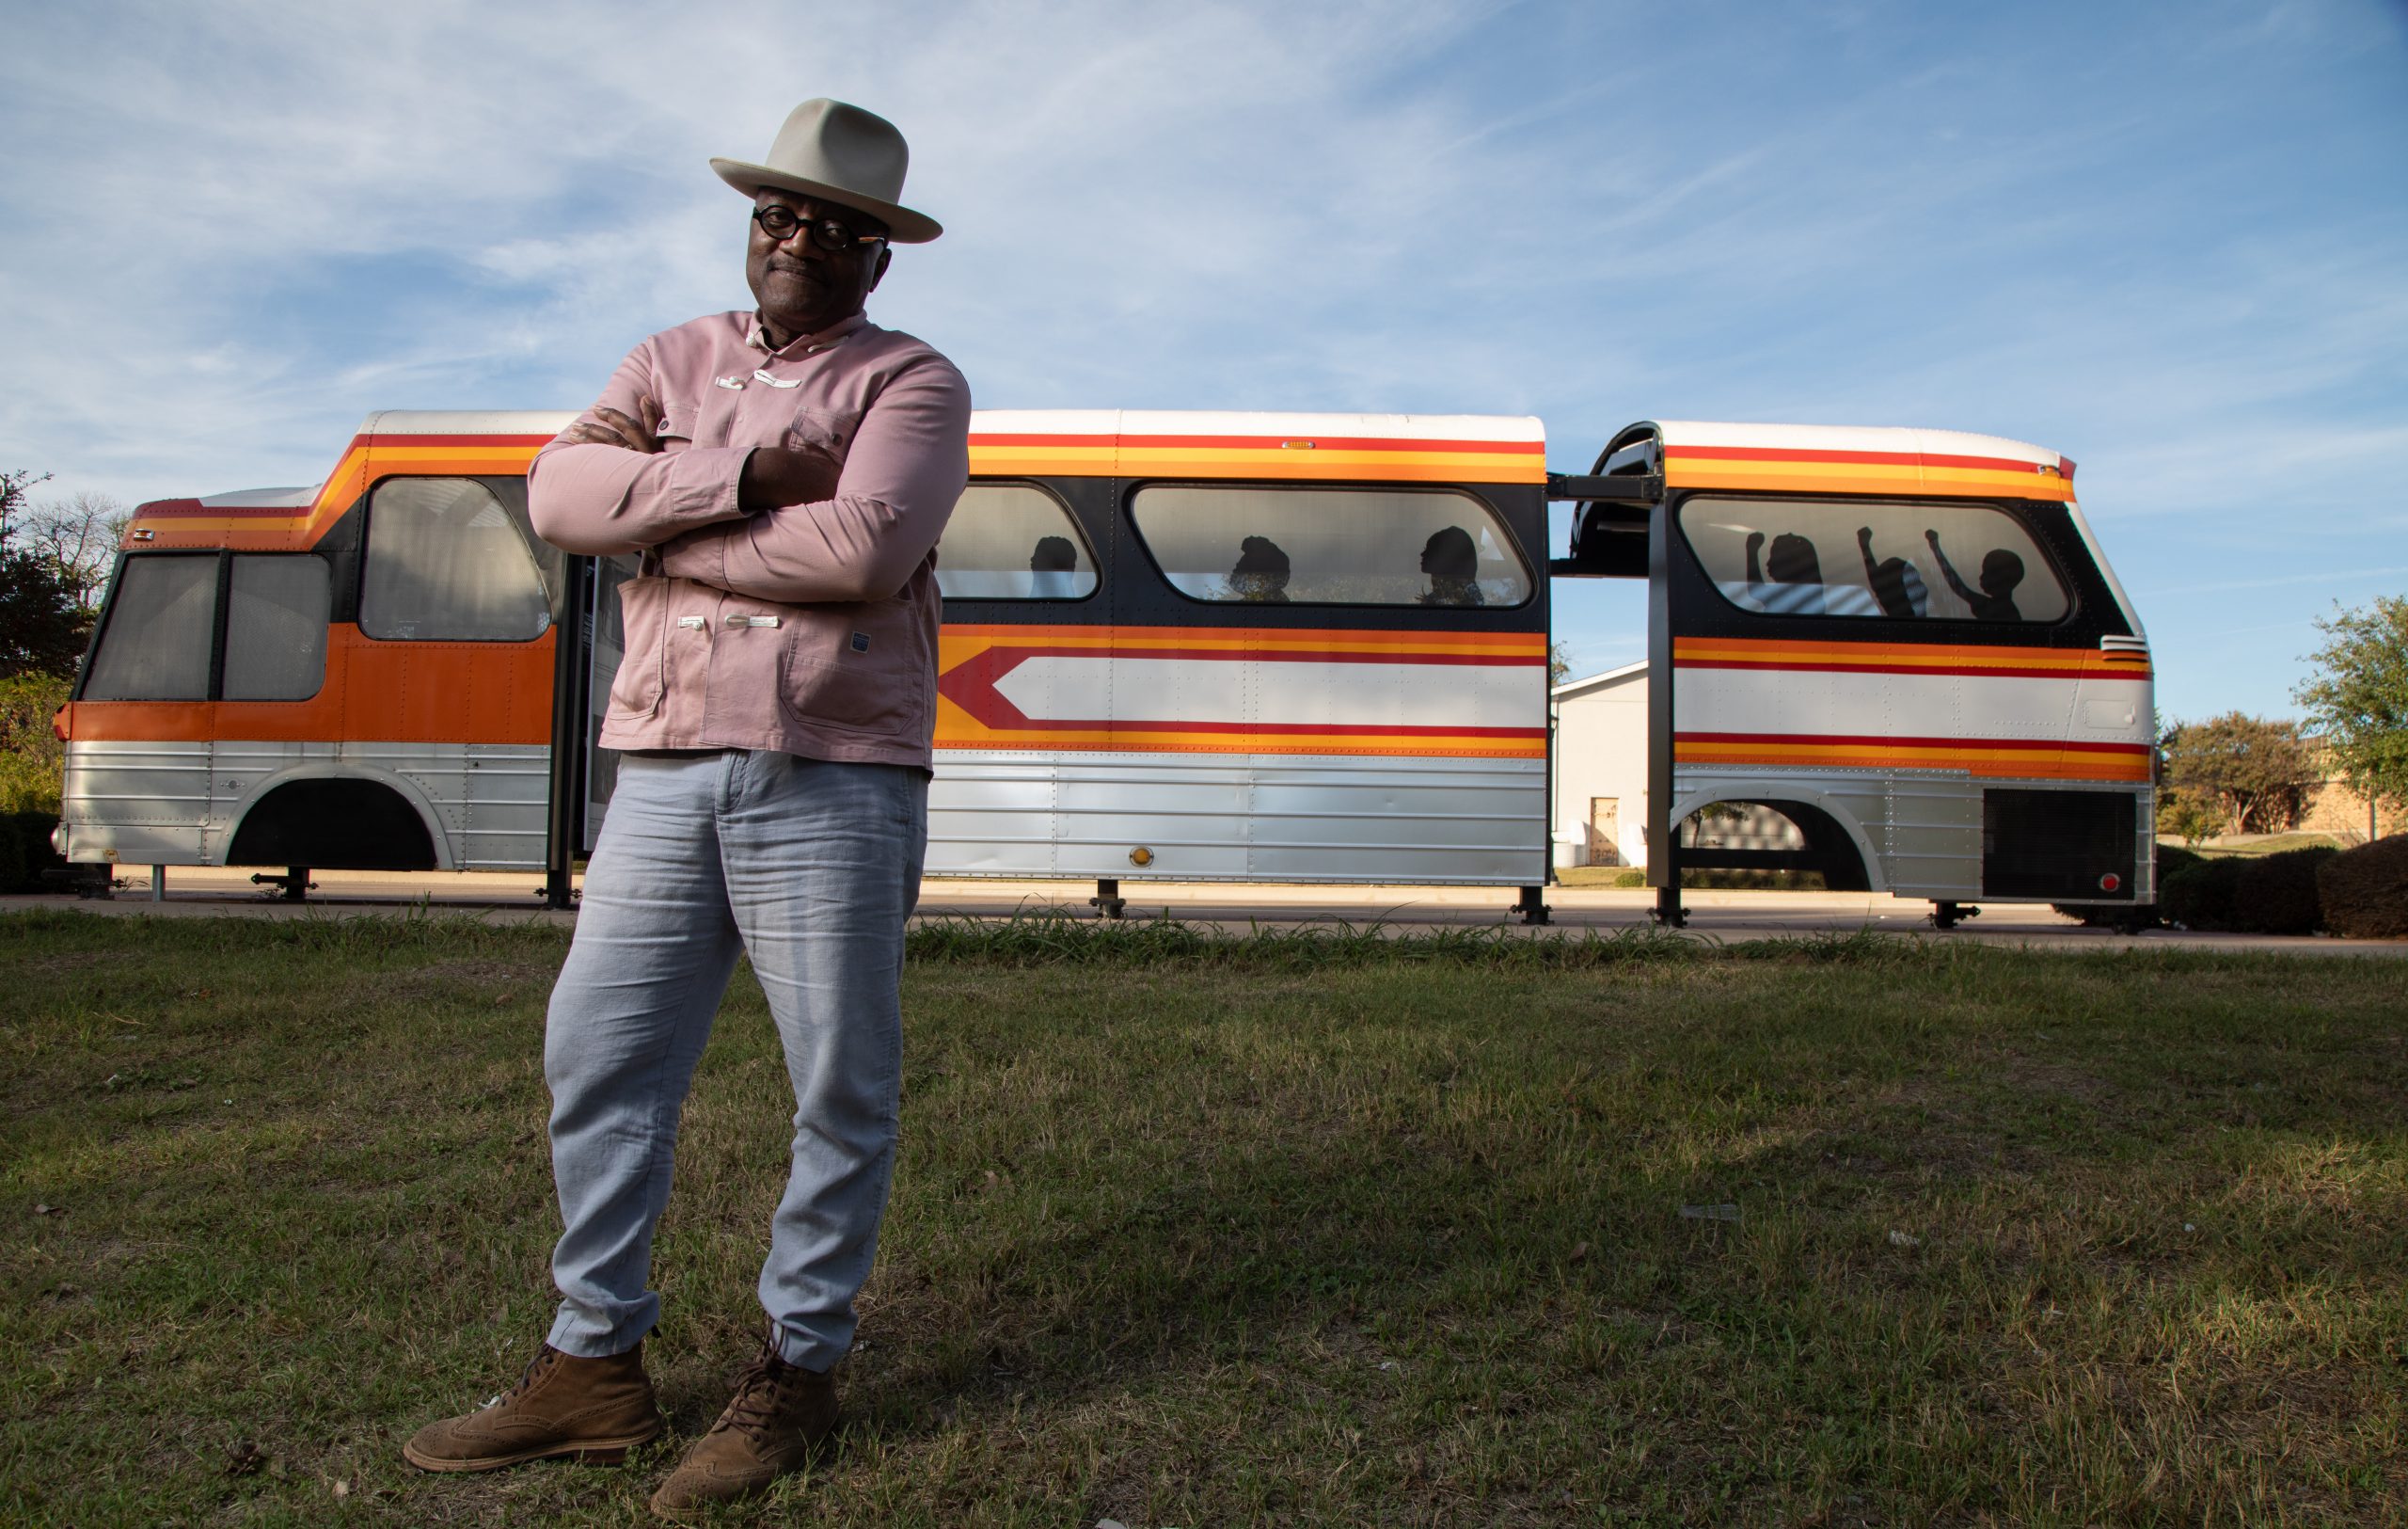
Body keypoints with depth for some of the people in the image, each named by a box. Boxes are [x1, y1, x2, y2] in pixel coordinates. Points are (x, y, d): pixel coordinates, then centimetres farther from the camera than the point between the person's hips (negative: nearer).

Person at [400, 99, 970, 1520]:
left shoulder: (911, 381, 3)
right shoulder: (679, 358, 18)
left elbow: (865, 548, -17)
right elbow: (558, 493, 0)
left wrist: (660, 511, -6)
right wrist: (745, 472, -12)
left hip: (834, 779, -5)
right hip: (666, 774, 5)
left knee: (842, 1087, 1)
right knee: (598, 1062, 8)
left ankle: (798, 1371, 19)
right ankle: (596, 1367, 24)